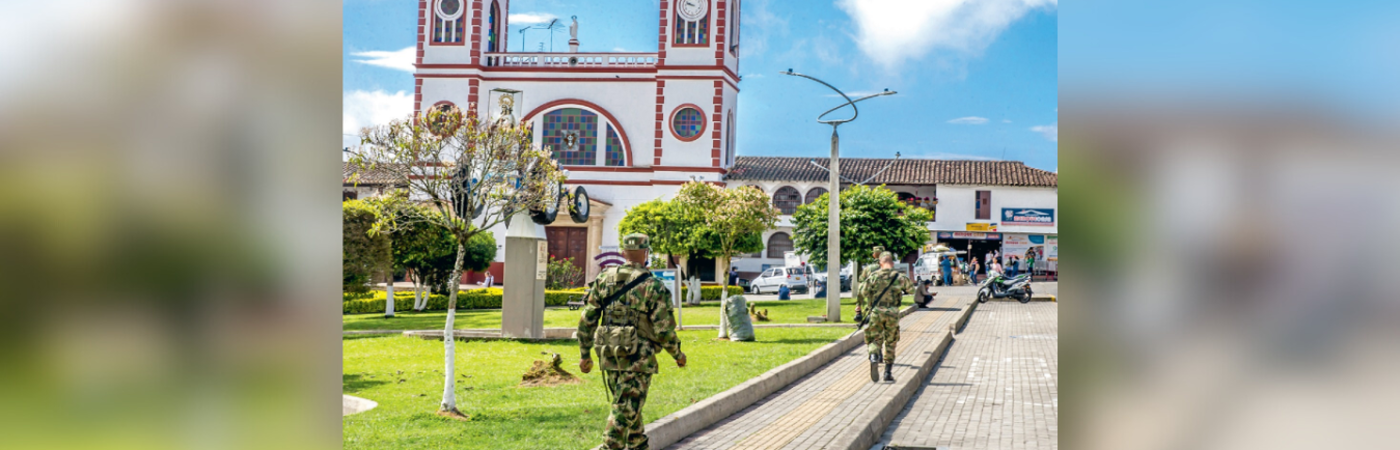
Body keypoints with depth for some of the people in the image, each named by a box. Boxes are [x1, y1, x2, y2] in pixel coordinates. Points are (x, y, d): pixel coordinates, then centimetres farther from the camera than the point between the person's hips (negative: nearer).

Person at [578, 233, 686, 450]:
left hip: (609, 356, 5)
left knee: (629, 407, 22)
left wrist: (585, 354, 12)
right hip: (637, 359, -5)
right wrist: (678, 355, 6)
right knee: (625, 412, 0)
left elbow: (587, 319, 3)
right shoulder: (653, 287, -11)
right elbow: (664, 331, -11)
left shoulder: (604, 278, 1)